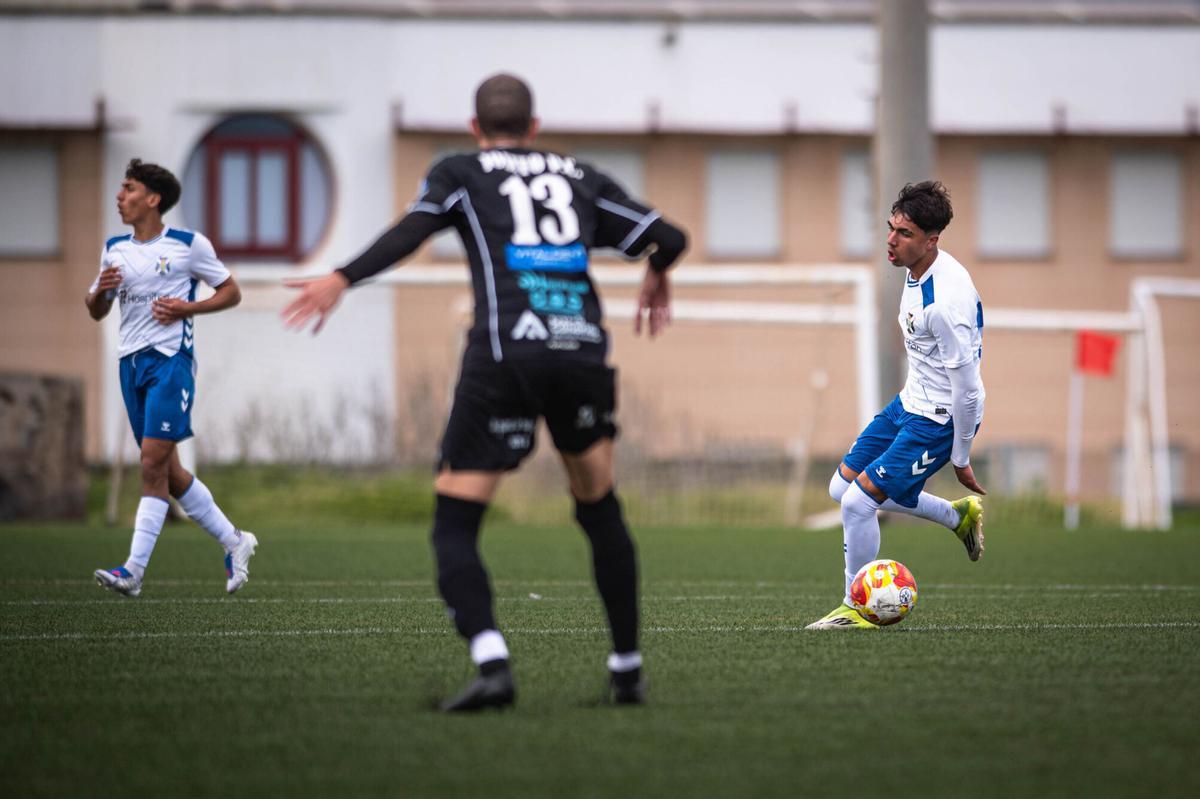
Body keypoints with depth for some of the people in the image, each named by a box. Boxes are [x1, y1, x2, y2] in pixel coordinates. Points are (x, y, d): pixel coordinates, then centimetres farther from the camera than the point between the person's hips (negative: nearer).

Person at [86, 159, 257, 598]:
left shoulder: (189, 244, -3)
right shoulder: (114, 249, 12)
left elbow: (231, 292, 4)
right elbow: (96, 311, 20)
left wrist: (188, 308, -12)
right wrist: (100, 289, -3)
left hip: (170, 359, -7)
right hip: (131, 363, 7)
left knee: (153, 463, -14)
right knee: (167, 470, 8)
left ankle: (134, 570, -17)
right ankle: (233, 541, 23)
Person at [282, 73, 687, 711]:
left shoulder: (460, 172, 16)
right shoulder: (579, 178, 24)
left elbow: (415, 227, -5)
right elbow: (668, 239, 19)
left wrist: (343, 279, -14)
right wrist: (656, 280, 41)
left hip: (503, 354, -3)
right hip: (583, 347, 3)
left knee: (454, 523, 1)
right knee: (600, 510, 23)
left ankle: (491, 664, -21)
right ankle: (627, 669, 25)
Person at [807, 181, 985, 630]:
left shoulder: (947, 301, -31)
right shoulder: (918, 269, -1)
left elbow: (968, 390, -25)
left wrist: (961, 460, -15)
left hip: (940, 420, -10)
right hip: (910, 403, 10)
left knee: (857, 502, -13)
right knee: (843, 487, 15)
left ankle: (857, 609, 7)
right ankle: (959, 516, 28)